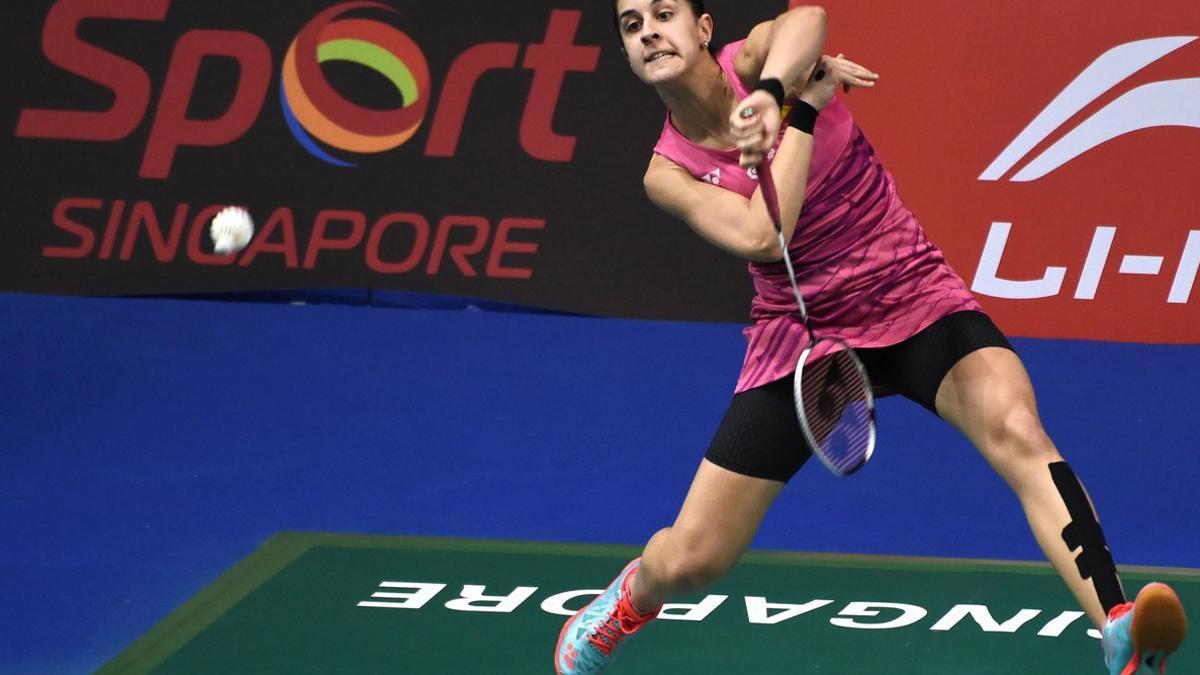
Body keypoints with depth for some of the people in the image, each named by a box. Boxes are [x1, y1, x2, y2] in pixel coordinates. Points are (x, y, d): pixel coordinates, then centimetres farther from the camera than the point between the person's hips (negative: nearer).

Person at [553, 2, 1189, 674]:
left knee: (1015, 430, -32)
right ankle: (627, 601, 41)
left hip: (915, 296, -2)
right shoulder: (669, 173, -5)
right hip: (800, 334, 2)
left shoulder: (758, 58, -8)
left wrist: (769, 95, -53)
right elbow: (763, 236, -23)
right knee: (690, 561, 2)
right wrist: (808, 103, -21)